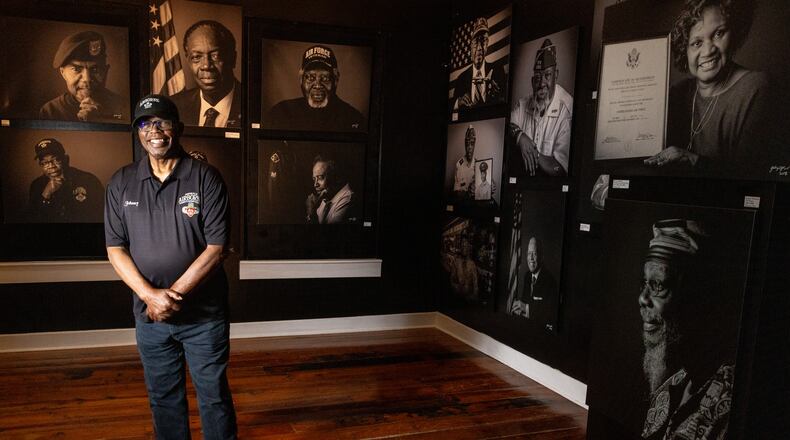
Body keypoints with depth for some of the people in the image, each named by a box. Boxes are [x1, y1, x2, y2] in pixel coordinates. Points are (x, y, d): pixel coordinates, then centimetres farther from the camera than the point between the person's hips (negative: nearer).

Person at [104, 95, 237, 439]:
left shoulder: (206, 178, -7)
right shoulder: (121, 183, 2)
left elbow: (216, 247, -12)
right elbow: (115, 248, 0)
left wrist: (174, 294, -17)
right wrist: (150, 295, -14)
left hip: (205, 314, -3)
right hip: (149, 314, 3)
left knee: (214, 396, 9)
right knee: (163, 398, 18)